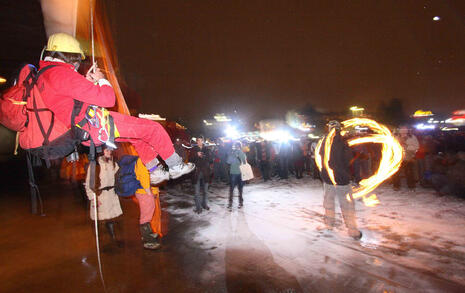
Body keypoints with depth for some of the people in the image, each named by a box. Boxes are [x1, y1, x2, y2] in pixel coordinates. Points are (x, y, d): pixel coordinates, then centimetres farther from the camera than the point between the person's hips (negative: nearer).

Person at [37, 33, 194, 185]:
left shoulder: (44, 75, 15)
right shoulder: (60, 73, -18)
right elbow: (107, 99, -21)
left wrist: (87, 82, 17)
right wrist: (101, 80, 0)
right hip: (95, 124, -11)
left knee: (138, 134, 23)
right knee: (153, 128, -5)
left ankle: (155, 172, 29)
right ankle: (176, 166, 11)